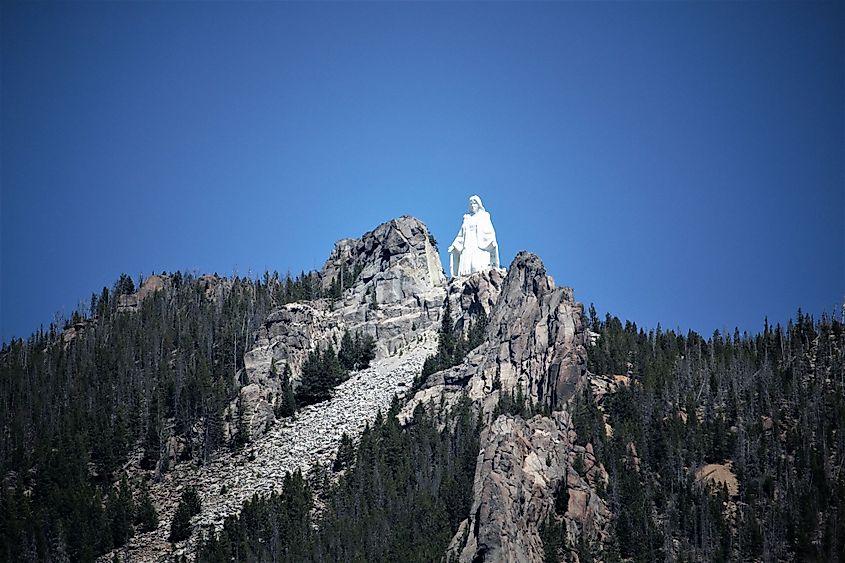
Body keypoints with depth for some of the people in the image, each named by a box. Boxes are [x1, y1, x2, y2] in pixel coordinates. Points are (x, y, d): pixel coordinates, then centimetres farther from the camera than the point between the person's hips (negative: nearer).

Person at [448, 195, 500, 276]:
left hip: (480, 247, -4)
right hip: (467, 248, 4)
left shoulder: (484, 216, 12)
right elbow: (461, 235, 25)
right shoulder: (467, 219, 24)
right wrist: (454, 245, 18)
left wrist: (493, 241, -16)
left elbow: (489, 231, 1)